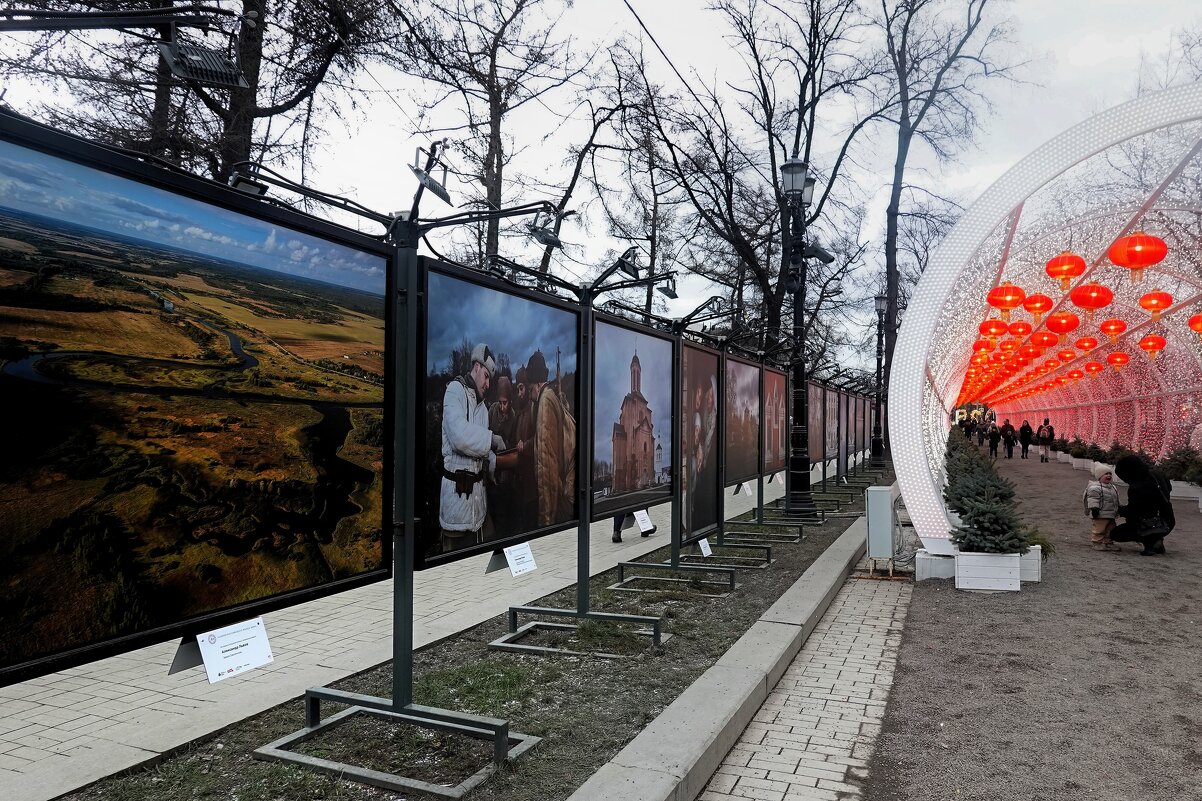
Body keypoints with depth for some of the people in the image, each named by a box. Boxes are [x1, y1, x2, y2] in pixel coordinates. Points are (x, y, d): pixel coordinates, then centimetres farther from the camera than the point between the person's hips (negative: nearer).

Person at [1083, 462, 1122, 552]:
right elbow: (1092, 499, -20)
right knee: (1098, 530, -4)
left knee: (1110, 529, 15)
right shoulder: (1094, 487, -15)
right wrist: (1094, 508, -25)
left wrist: (1118, 509, 27)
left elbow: (1115, 500, 26)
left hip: (1111, 515, 9)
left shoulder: (1113, 487, 16)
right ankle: (1096, 543, 4)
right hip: (1100, 515, -9)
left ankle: (1108, 543, 25)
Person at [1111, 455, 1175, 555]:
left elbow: (1131, 513, -18)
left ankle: (1150, 542, -9)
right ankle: (1156, 541, 19)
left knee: (1114, 534, 0)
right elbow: (1169, 488, 20)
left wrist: (1120, 510, 2)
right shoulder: (1156, 474, -3)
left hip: (1154, 526, -8)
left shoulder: (1135, 489, -26)